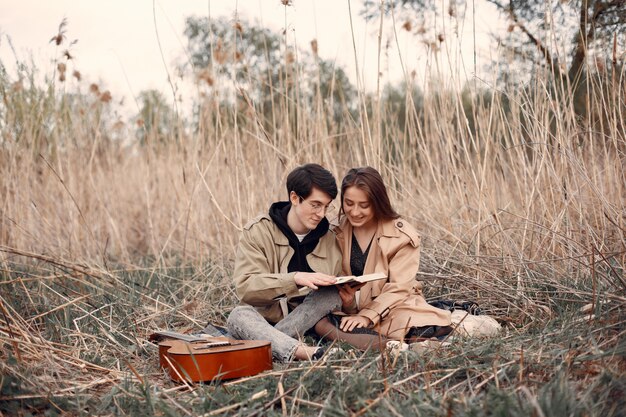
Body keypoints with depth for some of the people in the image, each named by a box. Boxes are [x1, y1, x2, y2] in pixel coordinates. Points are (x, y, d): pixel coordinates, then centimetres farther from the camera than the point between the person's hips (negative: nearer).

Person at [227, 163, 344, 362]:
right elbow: (245, 286, -18)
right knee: (239, 315, -33)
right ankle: (301, 352, -57)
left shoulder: (328, 239, 5)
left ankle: (266, 343, -32)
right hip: (263, 319, -2)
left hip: (305, 323, 3)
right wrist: (295, 279, -31)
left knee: (332, 295, -23)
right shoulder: (257, 231, -6)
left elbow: (335, 290, 11)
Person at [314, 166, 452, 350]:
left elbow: (398, 287, -11)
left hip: (394, 308, -3)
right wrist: (347, 302, -21)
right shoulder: (338, 232, 2)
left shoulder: (401, 234, -7)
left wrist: (367, 316, -22)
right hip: (353, 310, 4)